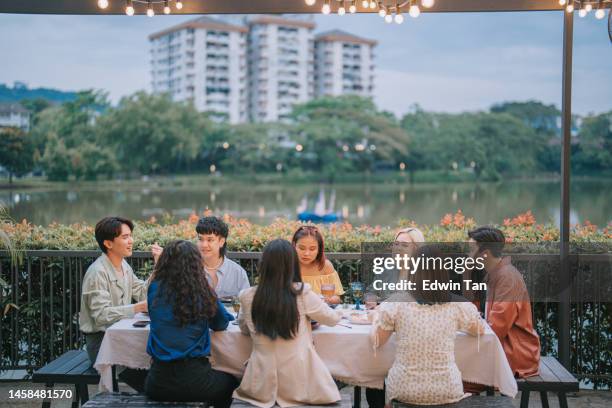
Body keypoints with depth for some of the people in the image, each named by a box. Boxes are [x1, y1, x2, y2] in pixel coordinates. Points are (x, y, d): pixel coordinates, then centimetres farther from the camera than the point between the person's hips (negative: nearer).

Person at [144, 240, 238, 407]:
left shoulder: (155, 289, -3)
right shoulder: (203, 293, -8)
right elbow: (221, 324, 10)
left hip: (158, 380, 2)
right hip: (193, 377, -2)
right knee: (230, 382, 29)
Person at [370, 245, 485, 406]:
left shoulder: (395, 303, -11)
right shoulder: (459, 305, -7)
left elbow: (376, 342, 3)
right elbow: (480, 330, 14)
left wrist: (378, 315, 20)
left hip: (403, 390, -1)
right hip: (447, 392, 1)